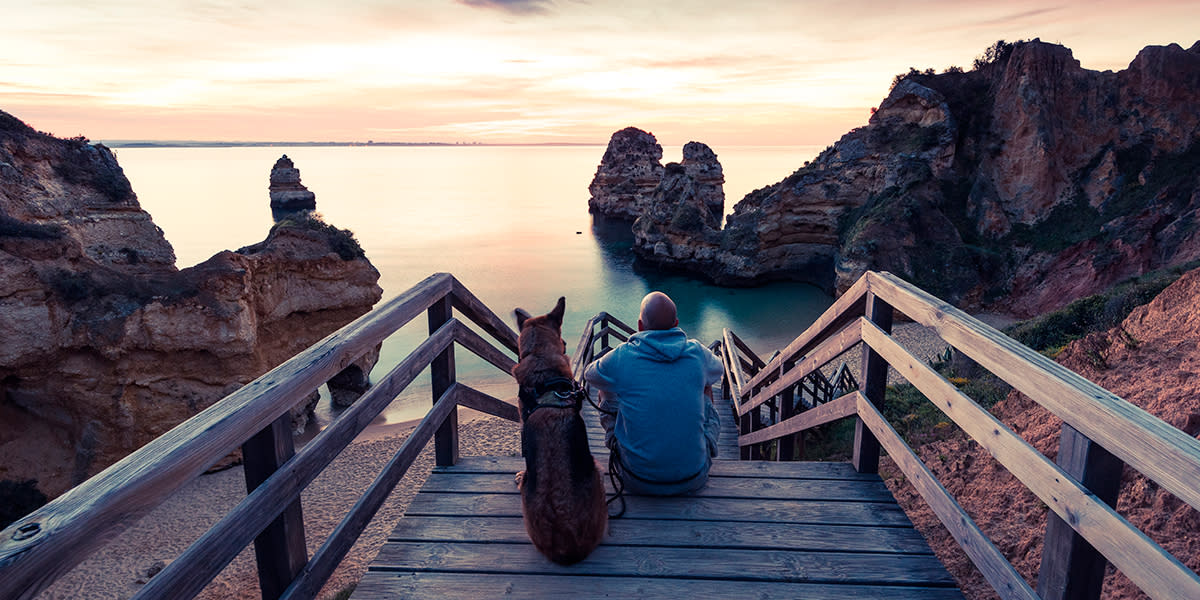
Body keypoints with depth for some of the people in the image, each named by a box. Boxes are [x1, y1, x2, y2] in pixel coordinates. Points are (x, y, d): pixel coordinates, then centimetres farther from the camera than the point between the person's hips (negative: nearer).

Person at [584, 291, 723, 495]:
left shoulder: (621, 357, -12)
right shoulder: (697, 353, -7)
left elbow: (589, 375, 12)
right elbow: (718, 371, 19)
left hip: (639, 483, -1)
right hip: (693, 478, 2)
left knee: (606, 393, 17)